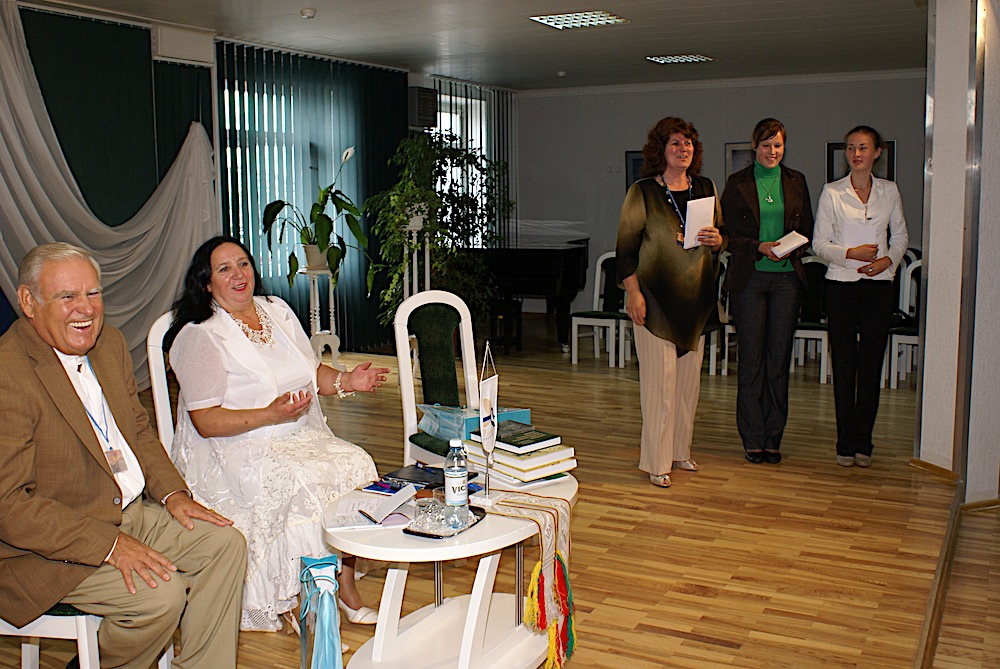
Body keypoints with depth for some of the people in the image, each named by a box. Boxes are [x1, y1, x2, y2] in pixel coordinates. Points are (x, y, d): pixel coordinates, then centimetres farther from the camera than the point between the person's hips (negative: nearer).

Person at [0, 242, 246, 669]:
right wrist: (107, 544, -27)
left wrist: (171, 491, -1)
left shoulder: (109, 344, 4)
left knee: (224, 544, -3)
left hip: (132, 513, 8)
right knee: (161, 593, -23)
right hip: (46, 546, -8)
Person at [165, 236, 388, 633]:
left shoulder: (277, 311, 13)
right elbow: (205, 421, -14)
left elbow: (312, 373, 19)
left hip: (304, 437, 6)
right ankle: (299, 600, -13)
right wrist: (270, 414, -26)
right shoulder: (200, 336, -7)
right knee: (304, 484, -30)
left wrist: (347, 382, -2)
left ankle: (345, 586, -6)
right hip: (239, 450, -6)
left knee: (356, 465, -18)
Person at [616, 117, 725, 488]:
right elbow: (626, 246, -5)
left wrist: (717, 240, -5)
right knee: (659, 378, -5)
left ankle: (680, 450, 25)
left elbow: (722, 237, 19)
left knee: (689, 377, 11)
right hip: (656, 297, -5)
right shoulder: (642, 192, -4)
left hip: (695, 297, 5)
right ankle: (656, 462, 3)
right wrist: (633, 293, -13)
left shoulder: (706, 189, 11)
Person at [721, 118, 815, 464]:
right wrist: (759, 247, -16)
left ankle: (773, 437, 13)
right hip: (749, 277, -2)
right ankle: (753, 438, 9)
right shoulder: (738, 183, 3)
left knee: (779, 357, 4)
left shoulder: (796, 182, 11)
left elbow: (807, 230, 12)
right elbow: (729, 235, 0)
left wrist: (792, 250, -9)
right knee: (751, 358, 0)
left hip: (787, 277, 2)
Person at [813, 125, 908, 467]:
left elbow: (900, 236, 16)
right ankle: (846, 442, 8)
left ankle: (862, 441, 10)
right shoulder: (832, 192, 2)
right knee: (844, 363, 0)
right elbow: (819, 243, 1)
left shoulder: (889, 191, 8)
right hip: (842, 285, -2)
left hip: (878, 285, 2)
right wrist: (850, 253, -14)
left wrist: (888, 260, -3)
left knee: (872, 364, 2)